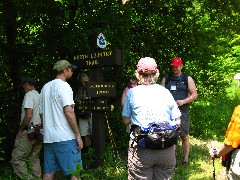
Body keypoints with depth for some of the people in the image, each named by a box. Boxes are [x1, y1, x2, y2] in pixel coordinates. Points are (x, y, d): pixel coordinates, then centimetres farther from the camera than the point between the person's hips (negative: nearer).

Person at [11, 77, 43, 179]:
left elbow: (28, 116, -21)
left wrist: (20, 130, -11)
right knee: (34, 158, 14)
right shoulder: (40, 96, 13)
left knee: (16, 158, -4)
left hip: (29, 132, -8)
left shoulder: (29, 95, -11)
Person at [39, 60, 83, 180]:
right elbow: (68, 112, -19)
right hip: (65, 138, -8)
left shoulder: (45, 87, 15)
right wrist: (78, 135, -15)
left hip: (48, 138, 8)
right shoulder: (63, 86, -9)